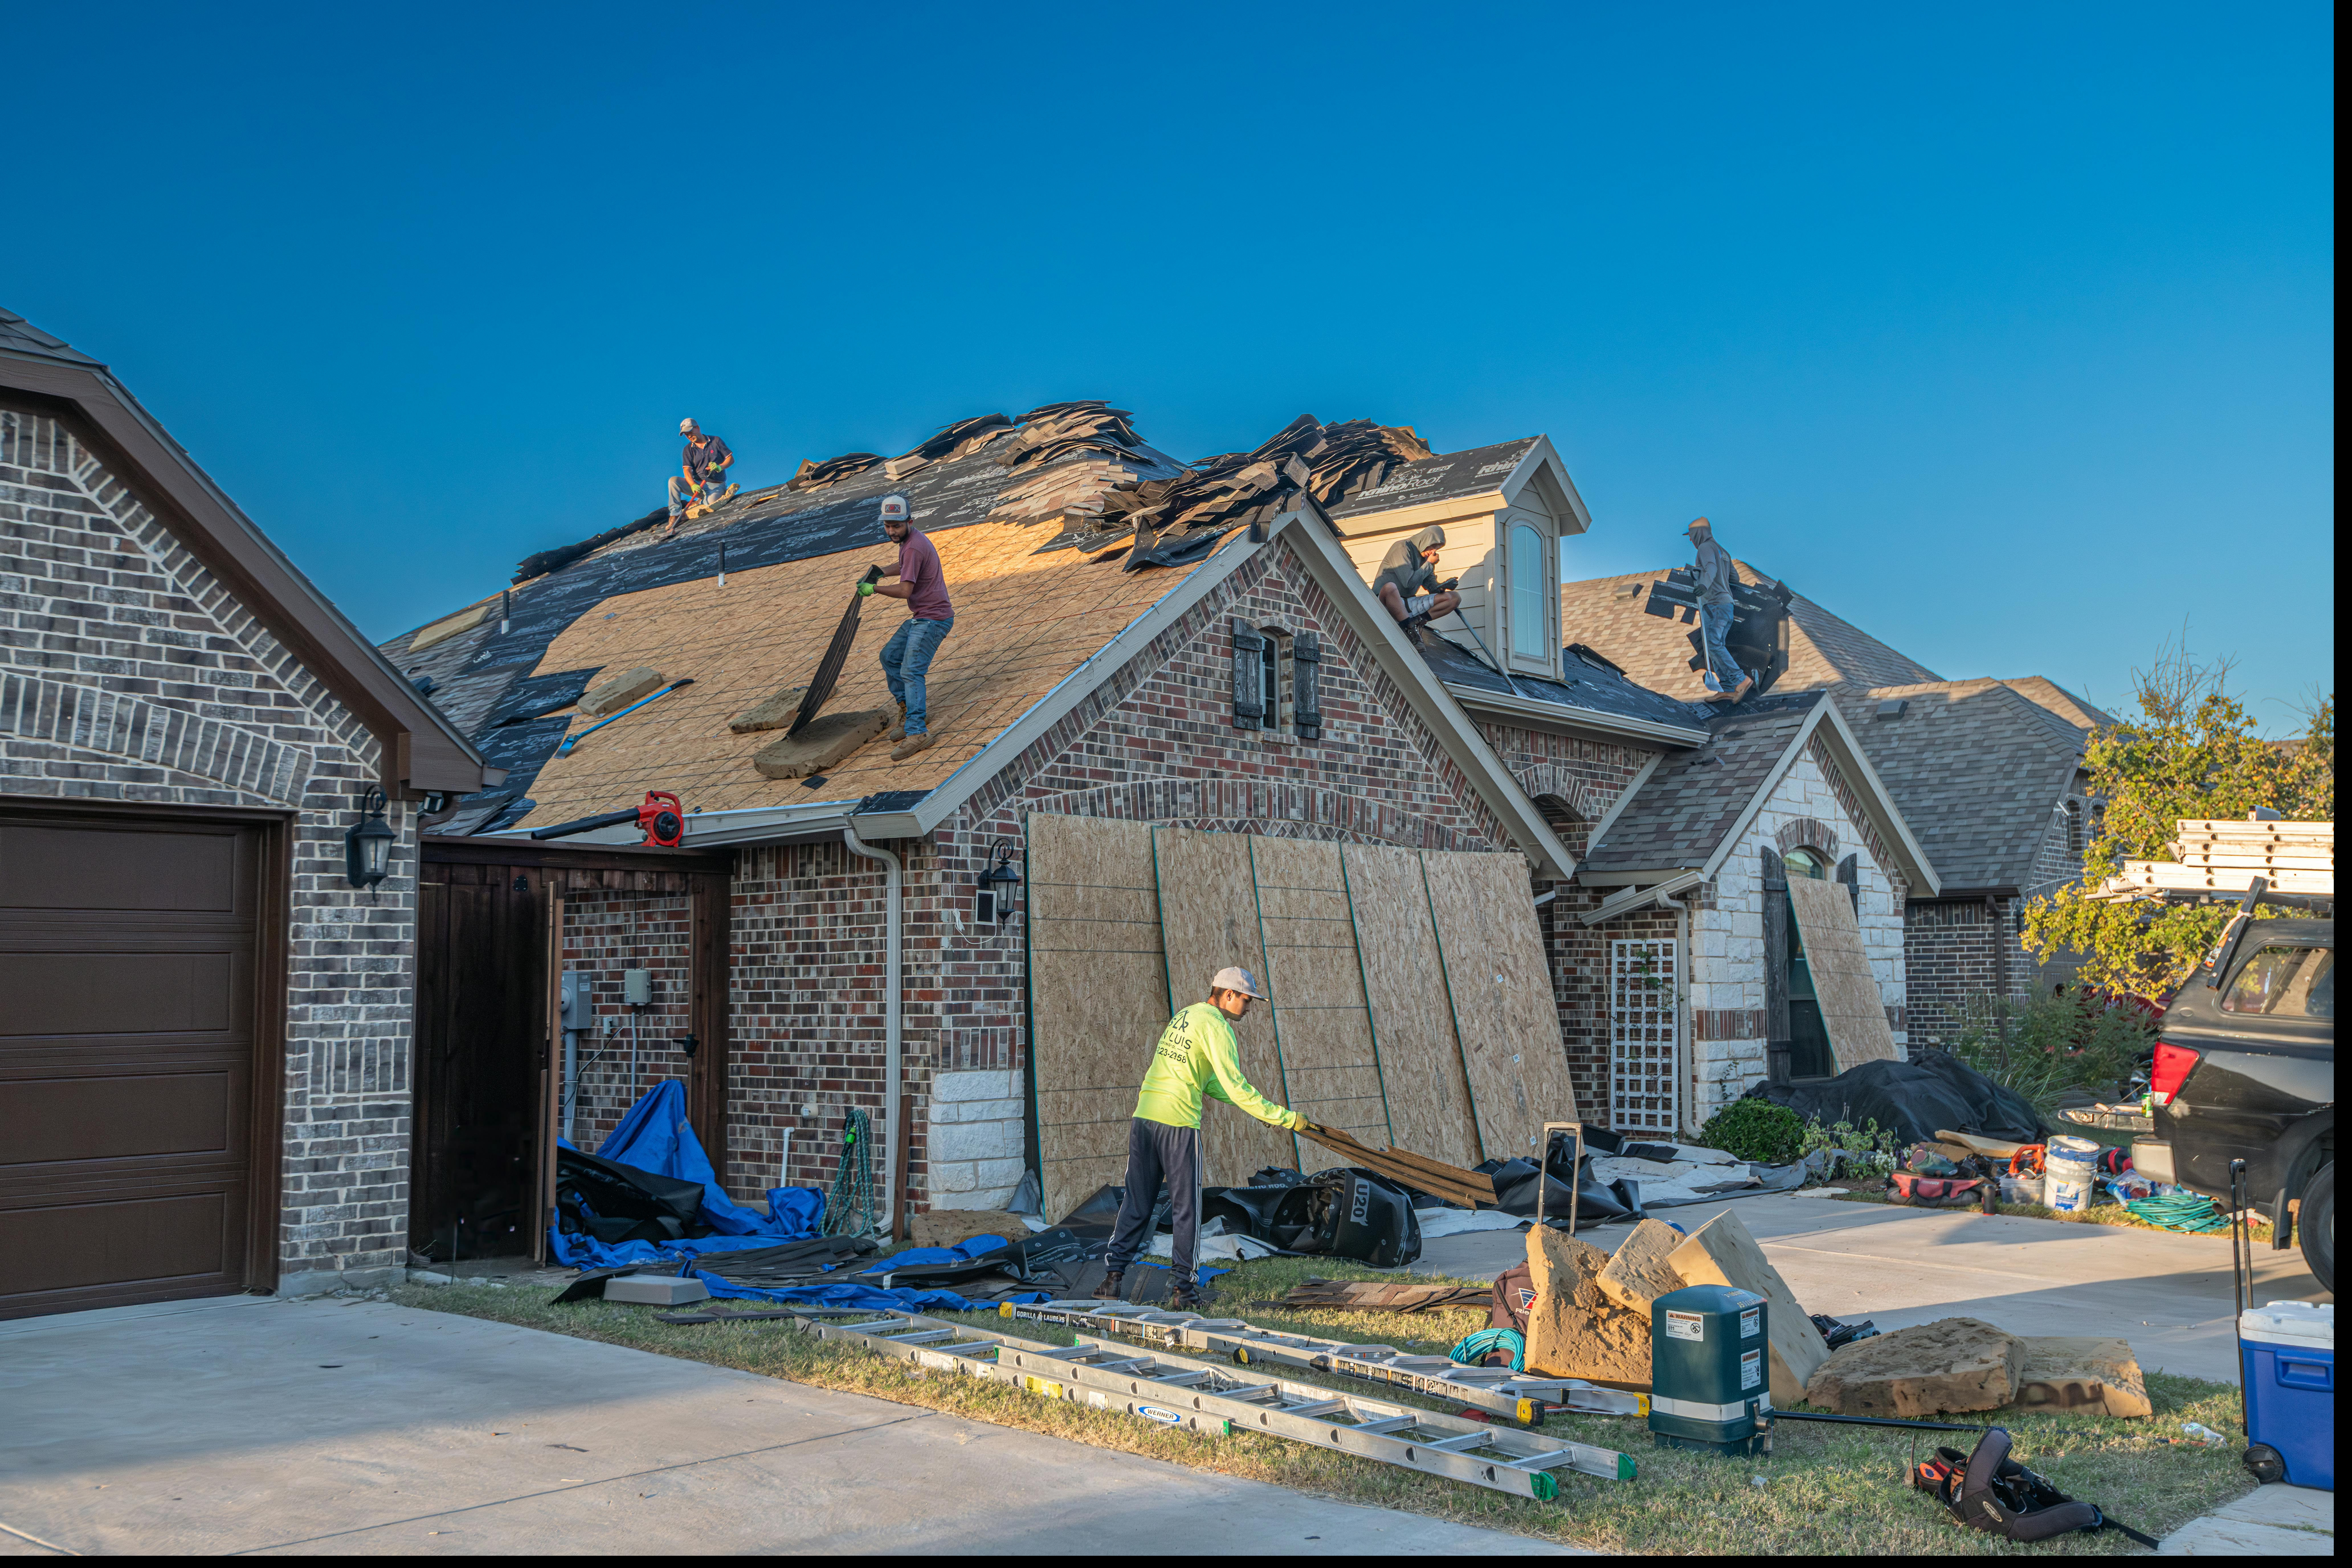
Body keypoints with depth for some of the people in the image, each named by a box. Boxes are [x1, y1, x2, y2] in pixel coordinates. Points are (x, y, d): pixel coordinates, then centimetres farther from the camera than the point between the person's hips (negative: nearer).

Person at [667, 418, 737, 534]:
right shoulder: (689, 449, 7)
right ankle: (675, 515, -24)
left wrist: (720, 467, -20)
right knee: (673, 481, -23)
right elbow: (687, 470, -6)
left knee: (712, 502, -37)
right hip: (697, 484, 3)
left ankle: (688, 506, -5)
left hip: (716, 486, -3)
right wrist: (693, 485, -26)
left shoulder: (716, 441, 3)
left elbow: (731, 459, 1)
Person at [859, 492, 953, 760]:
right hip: (922, 618, 11)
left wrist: (874, 588, -16)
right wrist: (879, 572, 24)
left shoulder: (914, 548, -21)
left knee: (911, 672, -19)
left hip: (933, 620, -11)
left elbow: (905, 590, -28)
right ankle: (908, 709, 24)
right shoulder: (910, 541, 12)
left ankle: (917, 733, -25)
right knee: (890, 657, 18)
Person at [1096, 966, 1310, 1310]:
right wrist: (1284, 1118, -8)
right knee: (1186, 1208, 3)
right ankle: (1184, 1288, 7)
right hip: (1179, 1124, -7)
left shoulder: (1184, 1016, 20)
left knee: (1136, 1204, 11)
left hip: (1144, 1117, 7)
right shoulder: (1216, 1026, -6)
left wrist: (1257, 1106, 20)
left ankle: (1114, 1276, 7)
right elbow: (1236, 1088, -12)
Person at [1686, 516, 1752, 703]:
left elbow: (1712, 568, -26)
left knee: (1713, 645, -16)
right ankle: (1728, 690, -2)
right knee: (1717, 646, 6)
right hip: (1727, 603, 10)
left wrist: (1705, 585, -46)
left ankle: (1743, 680, -23)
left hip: (1713, 604, -10)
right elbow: (1734, 578, 28)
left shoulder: (1705, 548, -5)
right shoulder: (1723, 552, 23)